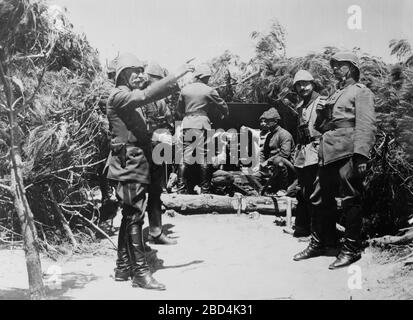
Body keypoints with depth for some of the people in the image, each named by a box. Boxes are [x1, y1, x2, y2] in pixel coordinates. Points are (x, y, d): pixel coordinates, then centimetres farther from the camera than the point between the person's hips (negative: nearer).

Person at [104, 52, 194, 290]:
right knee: (134, 217, -10)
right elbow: (146, 95, -27)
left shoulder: (130, 98, 23)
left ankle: (123, 269, 19)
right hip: (129, 164, -10)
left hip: (136, 165, 10)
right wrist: (176, 77, -26)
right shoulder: (120, 96, -10)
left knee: (130, 217, 12)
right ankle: (140, 272, -7)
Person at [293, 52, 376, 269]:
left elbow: (366, 125, -11)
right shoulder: (335, 94, 24)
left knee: (350, 200, -2)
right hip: (328, 154, 8)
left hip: (347, 153, -8)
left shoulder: (360, 91, 0)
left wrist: (361, 154, -22)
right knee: (322, 199, 11)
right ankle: (320, 243, 23)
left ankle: (351, 249, 7)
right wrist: (322, 116, 4)